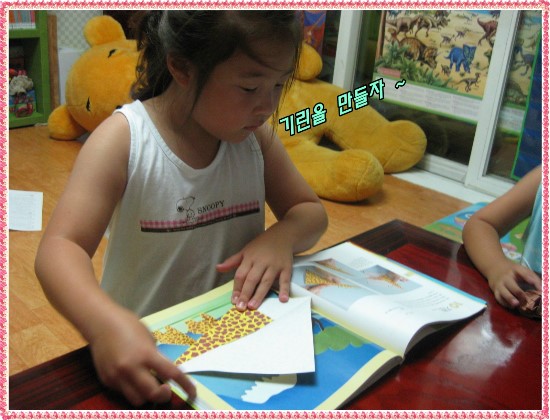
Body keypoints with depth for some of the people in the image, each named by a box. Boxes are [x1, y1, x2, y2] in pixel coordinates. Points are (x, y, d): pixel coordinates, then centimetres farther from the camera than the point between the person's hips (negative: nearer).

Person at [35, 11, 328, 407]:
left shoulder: (257, 136, -2)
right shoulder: (124, 139, -15)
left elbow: (310, 212, 8)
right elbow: (60, 248, -23)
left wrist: (281, 237, -16)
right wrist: (106, 323, -43)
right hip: (143, 344, -2)